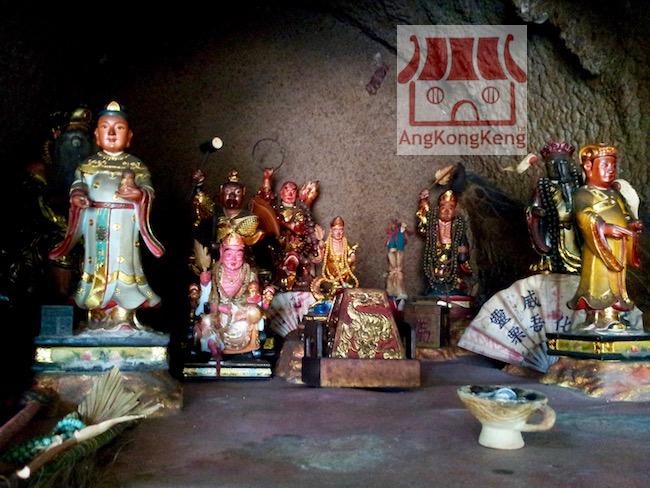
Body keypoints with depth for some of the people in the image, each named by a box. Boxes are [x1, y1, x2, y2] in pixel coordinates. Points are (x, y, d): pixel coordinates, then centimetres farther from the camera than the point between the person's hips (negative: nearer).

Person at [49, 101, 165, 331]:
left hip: (125, 222, -2)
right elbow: (78, 183, 4)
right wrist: (77, 195, -17)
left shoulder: (136, 165, 5)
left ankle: (124, 317, 6)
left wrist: (139, 194, -24)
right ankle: (97, 316, 16)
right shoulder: (88, 164, 11)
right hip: (96, 221, 2)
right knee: (97, 263, 6)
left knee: (122, 262, -2)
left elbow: (148, 189, -3)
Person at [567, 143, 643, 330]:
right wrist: (605, 228, -30)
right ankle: (595, 318, -4)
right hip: (598, 248, -7)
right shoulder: (583, 194, -3)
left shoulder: (616, 193, 21)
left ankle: (612, 318, 11)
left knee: (616, 282, 7)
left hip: (619, 248, 7)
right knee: (598, 281, -9)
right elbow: (585, 217, -18)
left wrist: (634, 224, -1)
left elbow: (628, 214, 22)